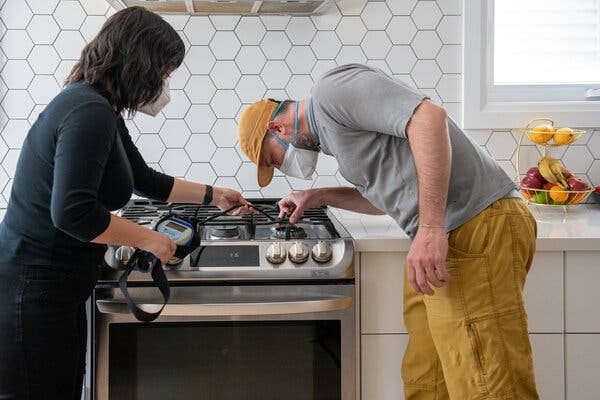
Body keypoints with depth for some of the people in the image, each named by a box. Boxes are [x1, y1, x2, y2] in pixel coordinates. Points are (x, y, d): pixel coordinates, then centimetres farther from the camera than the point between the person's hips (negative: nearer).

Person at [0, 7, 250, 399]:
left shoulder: (104, 112, 13)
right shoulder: (89, 112, -20)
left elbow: (145, 179, 28)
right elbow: (72, 211, -27)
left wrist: (213, 195, 34)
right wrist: (148, 238, -14)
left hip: (57, 291, 10)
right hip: (32, 291, -10)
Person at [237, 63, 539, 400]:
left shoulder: (331, 90, -6)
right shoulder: (330, 131, 25)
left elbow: (429, 117, -21)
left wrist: (430, 228, -25)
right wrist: (320, 197, 34)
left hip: (477, 230, -11)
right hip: (444, 234, 11)